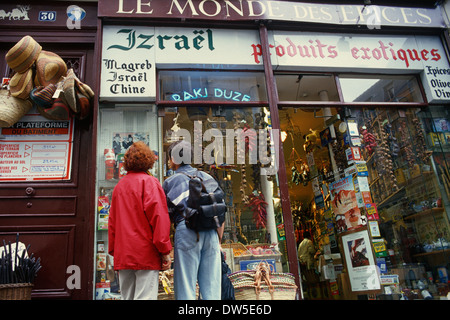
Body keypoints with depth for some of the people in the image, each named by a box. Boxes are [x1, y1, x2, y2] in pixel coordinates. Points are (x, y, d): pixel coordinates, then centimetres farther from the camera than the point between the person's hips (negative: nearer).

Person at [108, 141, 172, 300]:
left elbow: (112, 220, 17)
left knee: (127, 297, 12)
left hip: (123, 255, 6)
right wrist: (165, 250, -11)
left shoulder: (119, 185, 14)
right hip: (146, 253, -6)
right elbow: (158, 216, -14)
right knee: (145, 297, -6)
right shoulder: (149, 181, -5)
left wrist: (113, 251, 23)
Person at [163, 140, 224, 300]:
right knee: (212, 289, 6)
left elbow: (166, 216, 8)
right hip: (211, 232, 4)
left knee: (186, 289, 0)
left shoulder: (170, 182, 11)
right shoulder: (208, 178, 20)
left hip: (187, 231, -3)